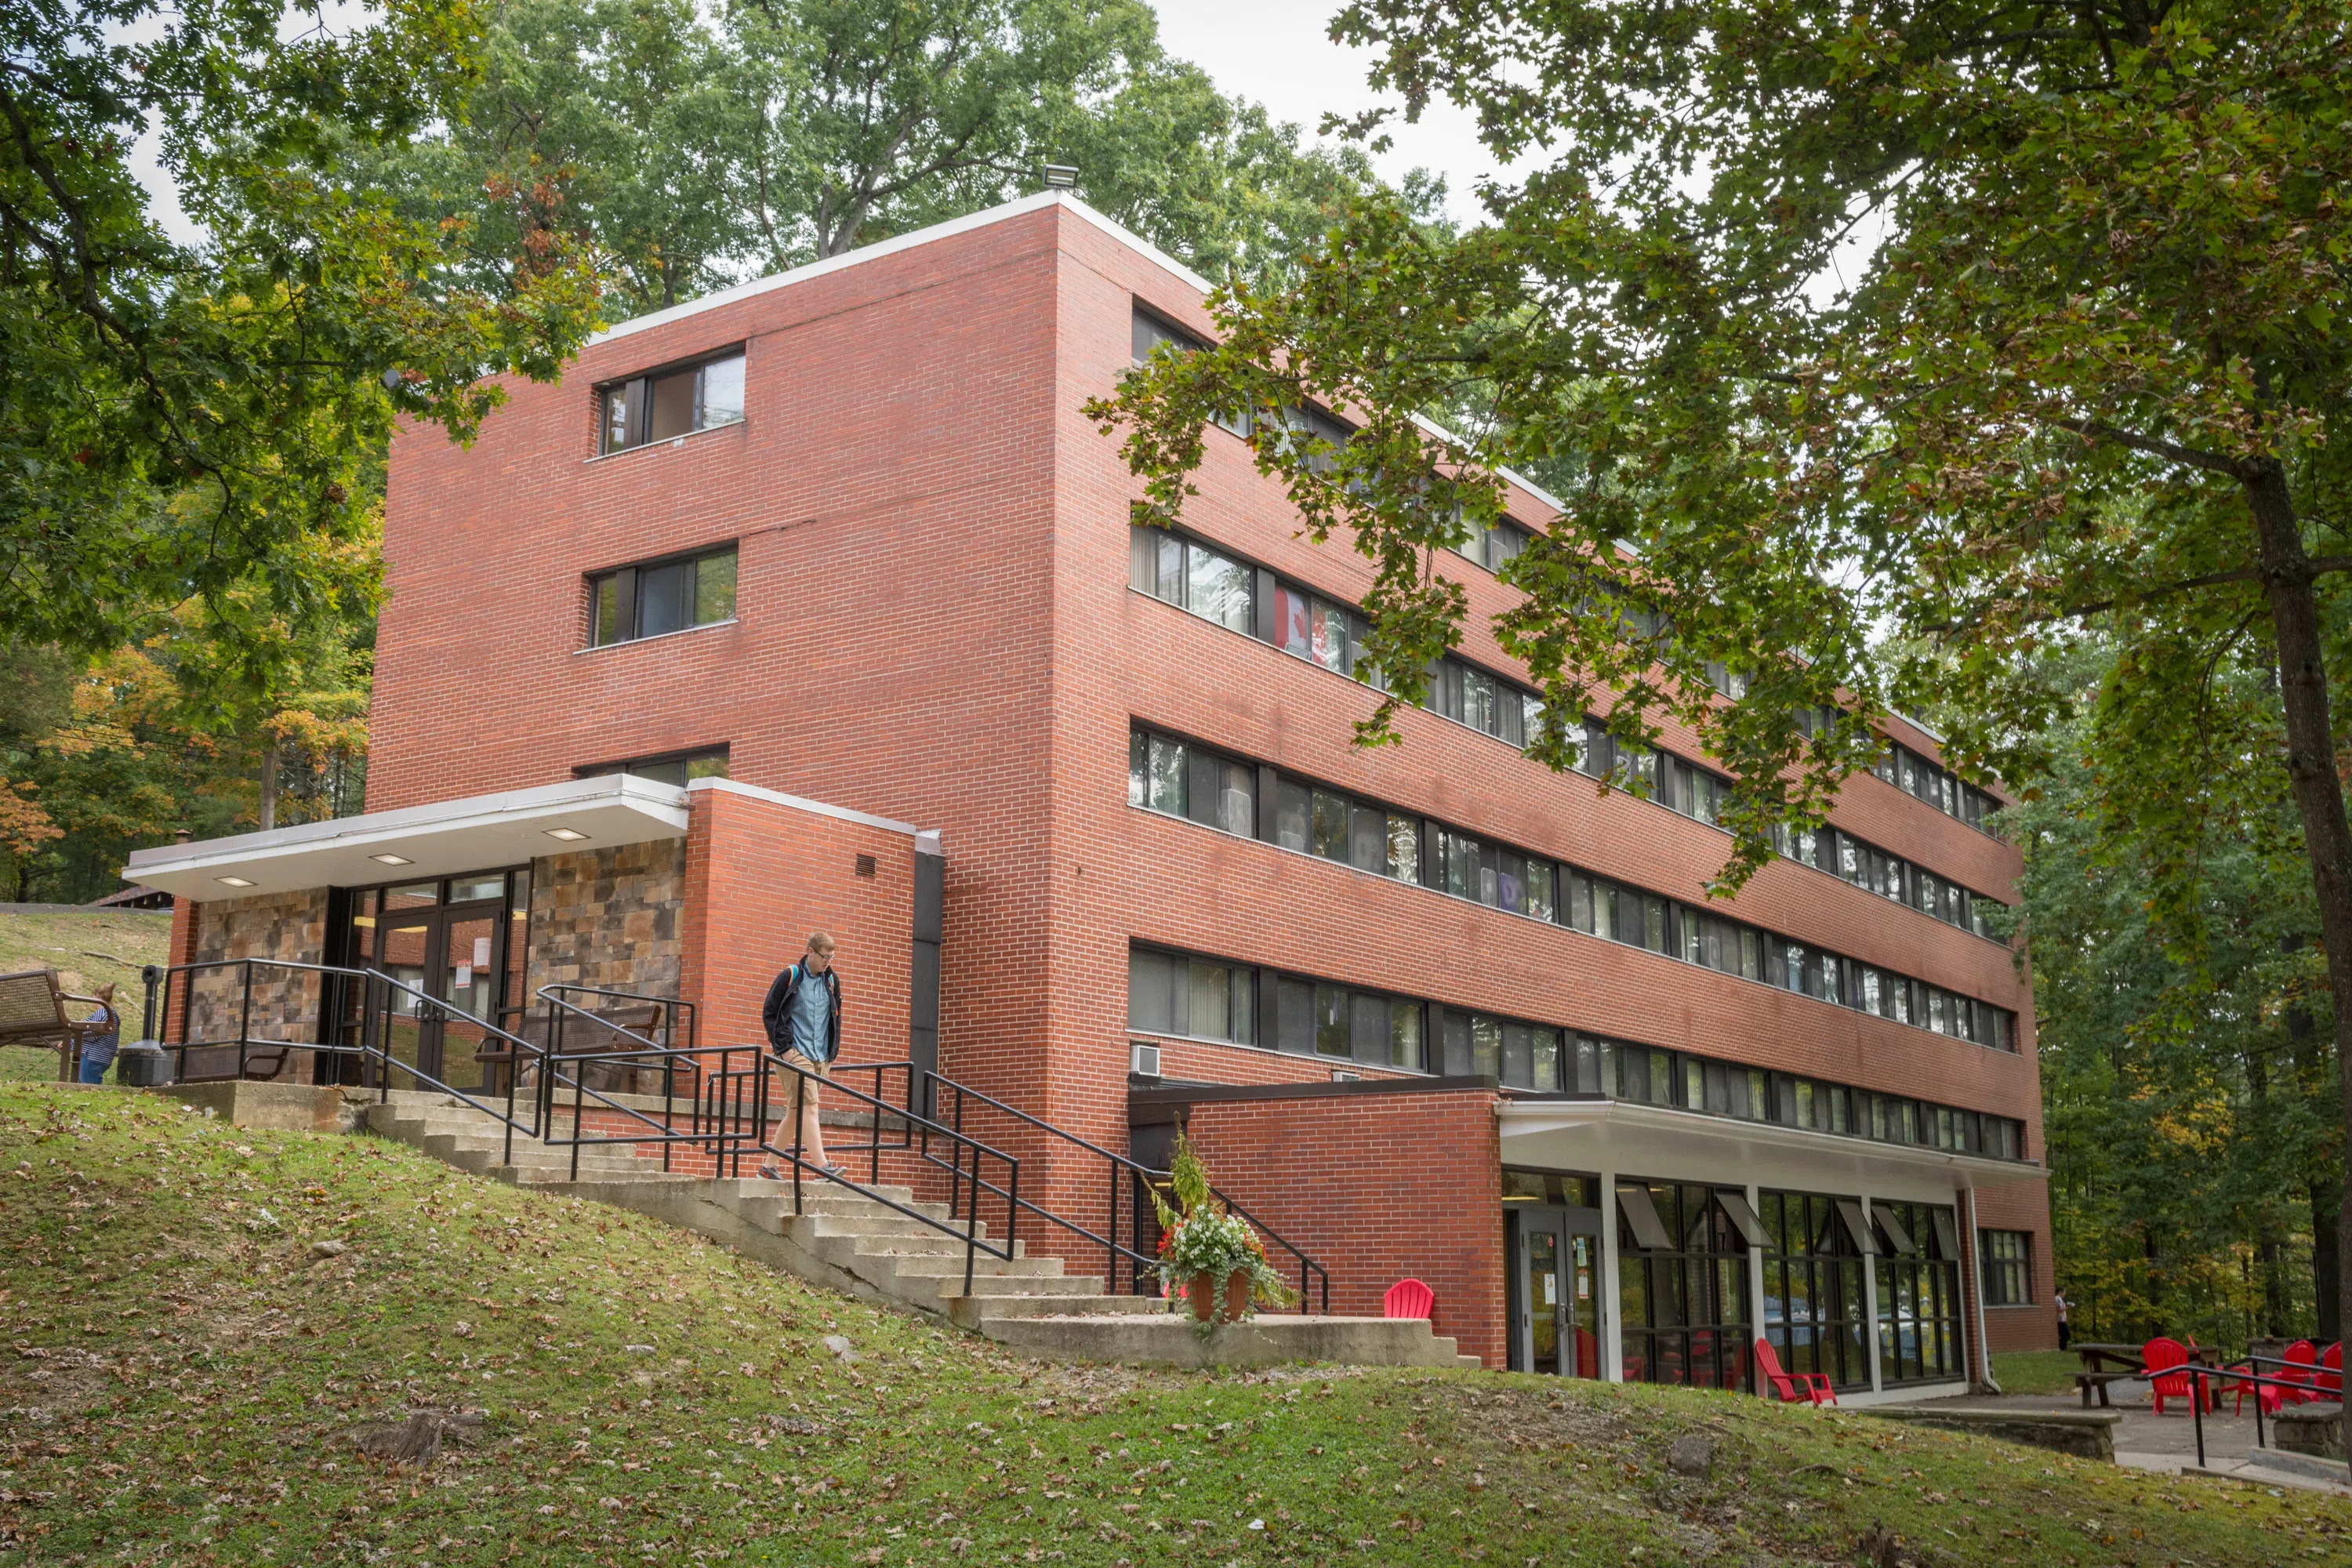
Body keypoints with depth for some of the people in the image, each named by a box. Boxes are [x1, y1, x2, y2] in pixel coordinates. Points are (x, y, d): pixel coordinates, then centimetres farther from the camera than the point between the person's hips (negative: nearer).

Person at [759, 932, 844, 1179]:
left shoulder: (832, 980, 11)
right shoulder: (789, 977, -3)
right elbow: (769, 1013, -2)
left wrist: (832, 1052, 12)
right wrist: (784, 1047, -9)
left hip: (821, 1057, 6)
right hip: (796, 1054, -6)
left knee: (797, 1112, 9)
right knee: (809, 1106, -17)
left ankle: (770, 1165, 17)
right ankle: (822, 1165, -26)